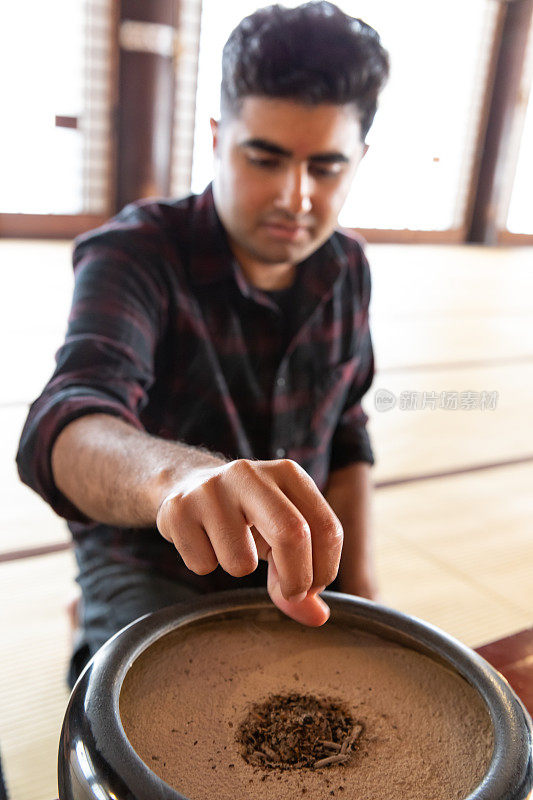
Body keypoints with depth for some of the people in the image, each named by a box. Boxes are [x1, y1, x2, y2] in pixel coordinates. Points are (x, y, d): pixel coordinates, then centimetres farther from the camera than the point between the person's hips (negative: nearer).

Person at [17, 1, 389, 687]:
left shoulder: (346, 268, -2)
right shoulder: (136, 254, -19)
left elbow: (345, 438, 8)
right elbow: (64, 430, -37)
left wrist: (358, 584, -3)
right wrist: (178, 474, -59)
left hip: (291, 559, 5)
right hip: (151, 562, -4)